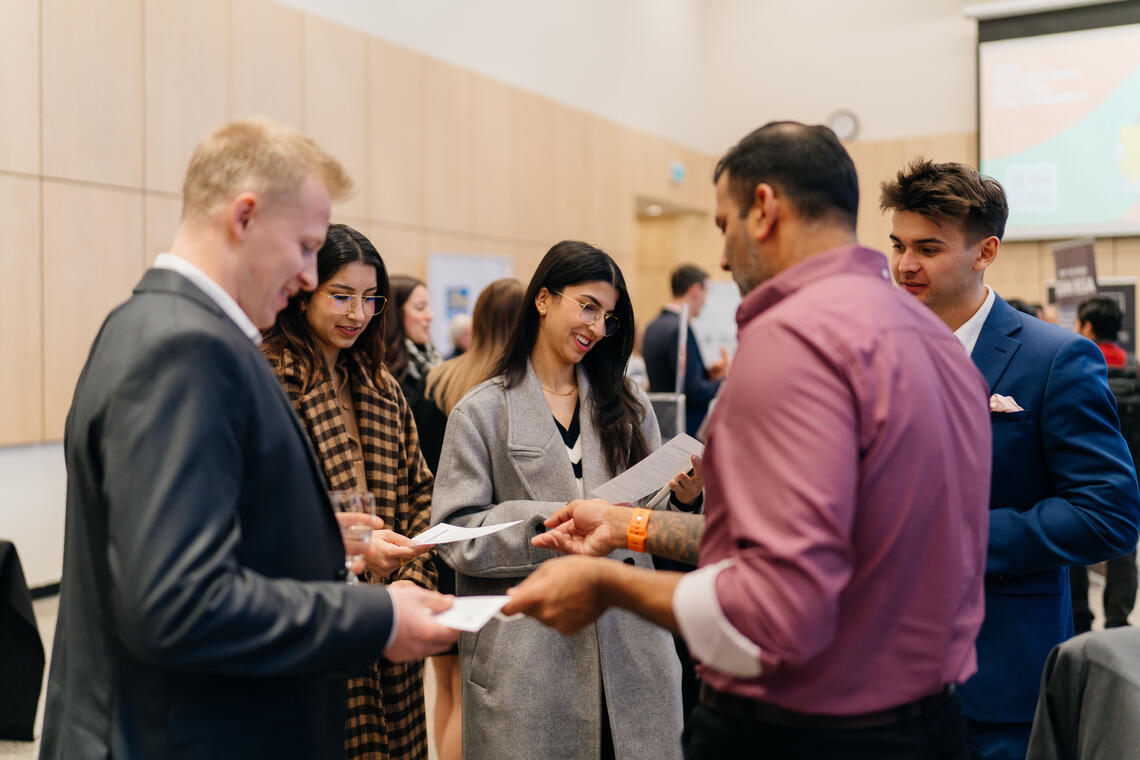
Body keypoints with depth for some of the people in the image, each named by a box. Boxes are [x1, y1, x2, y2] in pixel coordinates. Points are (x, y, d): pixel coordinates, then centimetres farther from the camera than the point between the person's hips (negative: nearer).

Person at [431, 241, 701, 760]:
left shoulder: (627, 404, 13)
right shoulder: (482, 412, 0)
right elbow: (456, 535, -8)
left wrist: (685, 494, -10)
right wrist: (556, 523, -18)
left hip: (630, 640, 3)